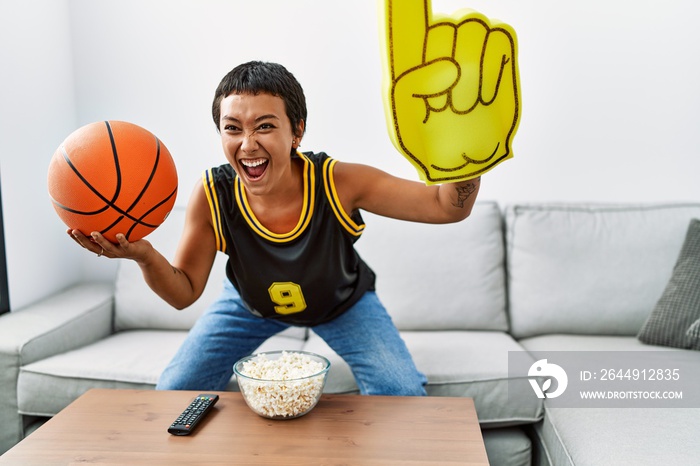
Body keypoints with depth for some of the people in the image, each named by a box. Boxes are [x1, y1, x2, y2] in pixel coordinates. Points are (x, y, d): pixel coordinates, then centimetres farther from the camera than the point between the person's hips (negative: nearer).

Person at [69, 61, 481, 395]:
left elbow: (448, 207, -32)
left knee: (404, 394, -14)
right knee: (175, 392, 1)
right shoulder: (213, 196, -29)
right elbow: (185, 292, -19)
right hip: (251, 303, 2)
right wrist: (144, 256, -40)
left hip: (343, 303, -1)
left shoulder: (338, 183, -35)